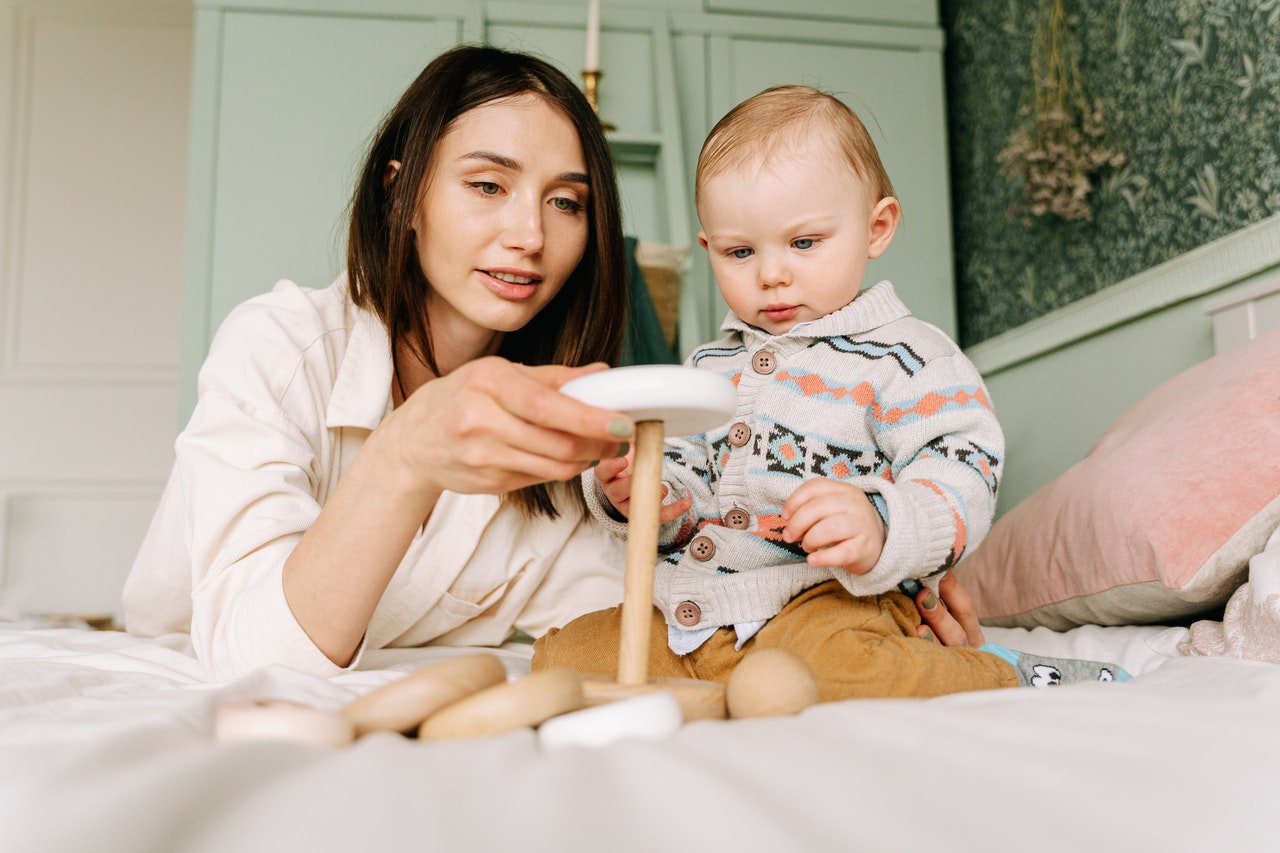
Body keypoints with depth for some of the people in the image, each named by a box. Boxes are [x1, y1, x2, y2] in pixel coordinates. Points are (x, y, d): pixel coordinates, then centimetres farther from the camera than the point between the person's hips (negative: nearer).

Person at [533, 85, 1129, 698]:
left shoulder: (902, 357, -3)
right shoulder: (709, 368, 18)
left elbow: (962, 476, -14)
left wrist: (879, 528, -34)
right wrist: (633, 492, -2)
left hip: (830, 603, -6)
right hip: (685, 615, 7)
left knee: (831, 665, -38)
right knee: (561, 655, -4)